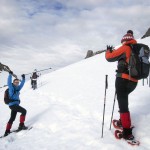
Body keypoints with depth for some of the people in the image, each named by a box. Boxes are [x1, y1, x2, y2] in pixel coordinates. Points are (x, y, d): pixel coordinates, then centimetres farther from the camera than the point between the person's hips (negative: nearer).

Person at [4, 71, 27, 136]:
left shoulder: (17, 88, 14)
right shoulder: (11, 88, -6)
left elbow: (22, 84, 21)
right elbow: (9, 82, -20)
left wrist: (23, 78, 13)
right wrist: (10, 75, -25)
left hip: (15, 104, 9)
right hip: (12, 104, -9)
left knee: (12, 118, 13)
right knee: (24, 111, -16)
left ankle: (7, 131, 21)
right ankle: (21, 125, -12)